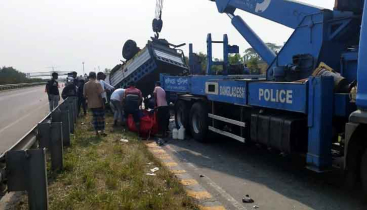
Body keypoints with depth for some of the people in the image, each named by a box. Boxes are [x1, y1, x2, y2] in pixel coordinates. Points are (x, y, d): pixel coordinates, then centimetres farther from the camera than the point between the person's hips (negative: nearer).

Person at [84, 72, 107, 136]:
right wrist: (102, 103, -9)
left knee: (95, 117, 13)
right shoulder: (97, 83, -11)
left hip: (91, 104, 4)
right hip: (98, 103, -4)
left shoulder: (86, 85, 2)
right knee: (101, 117, 6)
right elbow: (99, 95, -15)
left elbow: (84, 95, 3)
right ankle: (102, 131, 5)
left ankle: (96, 131, 15)